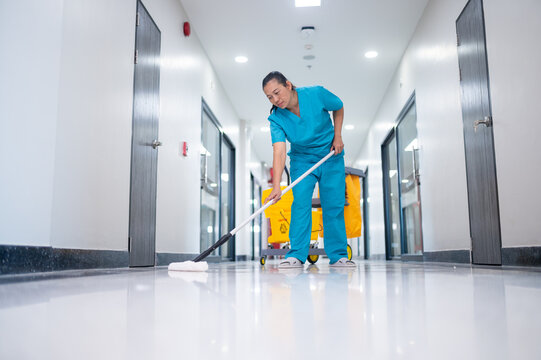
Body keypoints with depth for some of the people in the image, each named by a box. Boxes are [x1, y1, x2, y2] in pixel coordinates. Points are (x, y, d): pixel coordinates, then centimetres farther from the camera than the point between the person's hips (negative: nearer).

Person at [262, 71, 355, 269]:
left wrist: (337, 136, -6)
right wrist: (276, 187, -41)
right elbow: (279, 151, -30)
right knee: (300, 203, -13)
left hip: (331, 156, 0)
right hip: (302, 160, 0)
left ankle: (338, 255, 7)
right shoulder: (276, 118, -19)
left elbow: (338, 107, 1)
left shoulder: (316, 94, -21)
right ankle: (296, 255, -7)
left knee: (334, 205, -2)